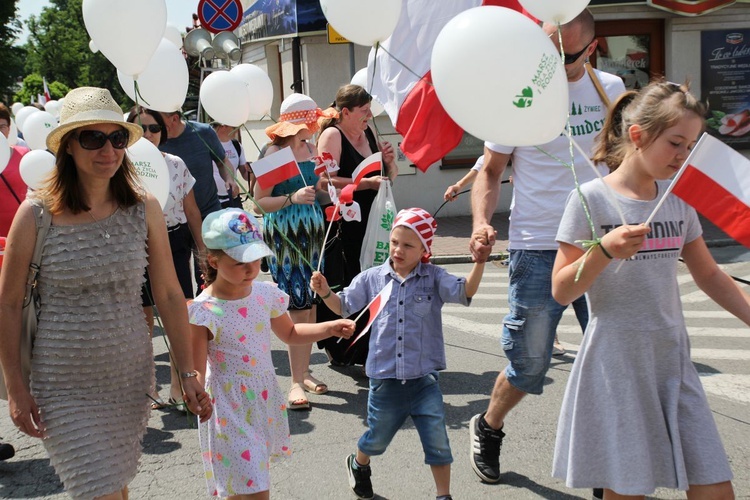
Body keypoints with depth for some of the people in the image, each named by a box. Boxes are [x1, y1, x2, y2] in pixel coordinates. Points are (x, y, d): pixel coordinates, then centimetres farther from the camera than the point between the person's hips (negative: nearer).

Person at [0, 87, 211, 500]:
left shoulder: (144, 209, -4)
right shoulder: (36, 214, -10)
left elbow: (169, 296, 1)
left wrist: (188, 374, 1)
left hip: (131, 381, 3)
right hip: (64, 387, -3)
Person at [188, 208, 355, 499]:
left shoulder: (265, 295, -1)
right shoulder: (204, 312, -19)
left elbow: (290, 334, 18)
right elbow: (195, 375, -18)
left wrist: (330, 328, 6)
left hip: (265, 402, 6)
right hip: (230, 410, -6)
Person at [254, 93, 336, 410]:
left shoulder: (311, 149, 9)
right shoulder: (275, 153, -10)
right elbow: (260, 202, -14)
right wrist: (292, 198, -27)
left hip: (312, 232, 7)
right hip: (283, 236, -6)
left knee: (311, 304, 7)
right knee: (298, 306, -9)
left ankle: (304, 371, 18)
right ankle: (296, 382, -4)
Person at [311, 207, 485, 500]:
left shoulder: (434, 278, -4)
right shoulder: (372, 278, 1)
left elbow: (465, 292, -20)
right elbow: (344, 306, 10)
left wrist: (479, 261, -35)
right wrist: (325, 293, -10)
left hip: (424, 380, -1)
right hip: (385, 380, 1)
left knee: (438, 444, 1)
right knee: (376, 439, 21)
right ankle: (358, 465, 52)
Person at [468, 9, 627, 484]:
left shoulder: (611, 89, 7)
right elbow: (491, 170, 2)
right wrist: (481, 222, -15)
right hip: (539, 249, -3)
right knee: (529, 365, 5)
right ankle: (487, 429, 34)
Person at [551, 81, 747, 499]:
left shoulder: (678, 199, 8)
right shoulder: (591, 198, -9)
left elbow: (709, 275, 18)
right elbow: (562, 291, -9)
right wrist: (604, 250, -23)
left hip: (673, 360, 5)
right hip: (617, 365, -5)